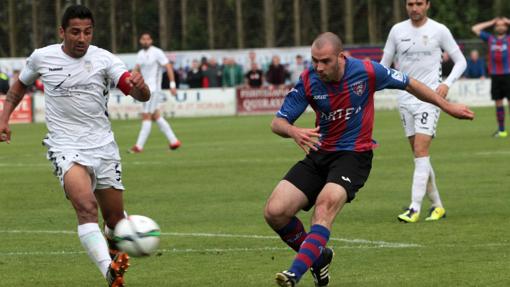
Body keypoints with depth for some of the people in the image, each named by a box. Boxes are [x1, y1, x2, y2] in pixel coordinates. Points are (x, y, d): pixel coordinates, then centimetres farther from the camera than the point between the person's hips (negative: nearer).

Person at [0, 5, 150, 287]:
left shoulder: (103, 59, -5)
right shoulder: (42, 57, -1)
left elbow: (142, 96, -16)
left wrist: (139, 86, -39)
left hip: (104, 147, 2)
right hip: (66, 147, -2)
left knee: (115, 218, 11)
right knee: (86, 206, -28)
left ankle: (116, 253, 47)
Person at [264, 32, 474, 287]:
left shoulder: (366, 71, -13)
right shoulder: (308, 81, -8)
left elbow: (409, 84, 4)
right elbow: (277, 122, -7)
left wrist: (447, 106, 11)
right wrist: (294, 131, -31)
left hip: (354, 155, -4)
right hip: (319, 155, 4)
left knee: (326, 203, -33)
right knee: (274, 211, -11)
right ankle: (317, 256, 14)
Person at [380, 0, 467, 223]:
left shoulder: (439, 30, -2)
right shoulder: (397, 30, 8)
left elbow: (460, 61, 4)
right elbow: (384, 65, 15)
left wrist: (447, 83, -12)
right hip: (405, 98, 4)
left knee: (421, 151, -16)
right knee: (420, 155, 6)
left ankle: (415, 208, -20)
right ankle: (437, 206, 17)